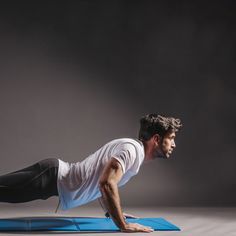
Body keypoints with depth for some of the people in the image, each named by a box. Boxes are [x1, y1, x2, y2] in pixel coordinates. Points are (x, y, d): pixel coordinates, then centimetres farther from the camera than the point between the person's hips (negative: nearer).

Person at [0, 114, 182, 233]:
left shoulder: (131, 147, 15)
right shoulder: (132, 150, -17)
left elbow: (101, 180, 28)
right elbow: (106, 184, -30)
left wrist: (114, 212, 27)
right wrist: (123, 225, -22)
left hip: (56, 173, 9)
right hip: (54, 178, -9)